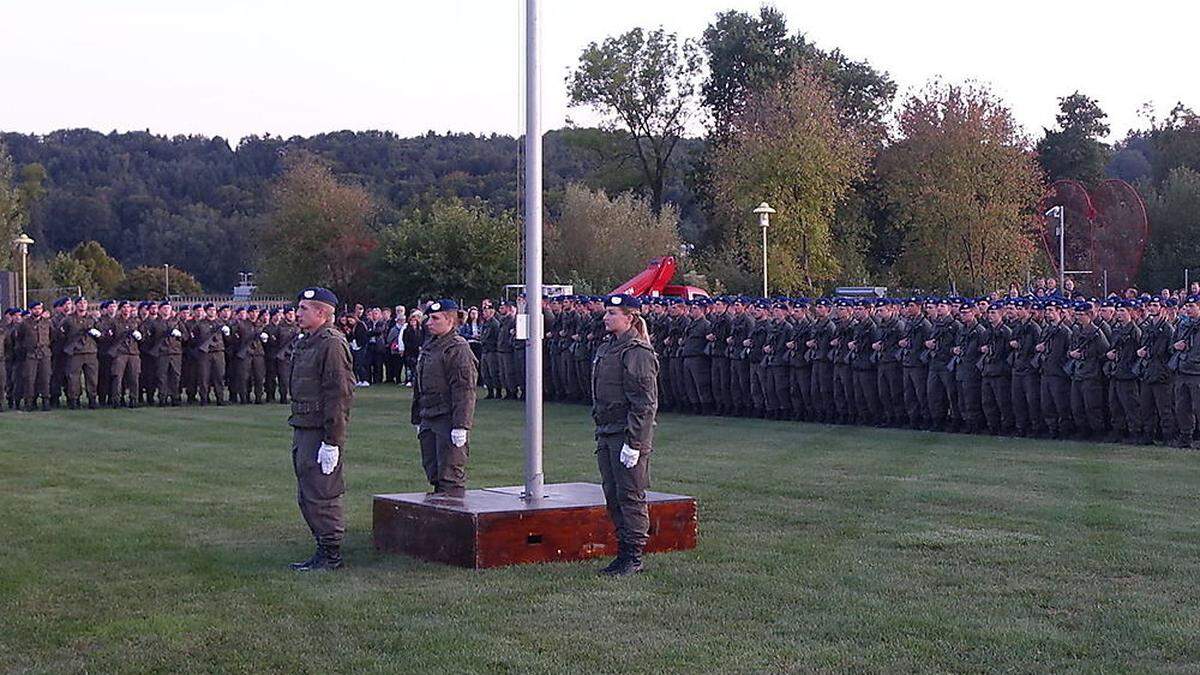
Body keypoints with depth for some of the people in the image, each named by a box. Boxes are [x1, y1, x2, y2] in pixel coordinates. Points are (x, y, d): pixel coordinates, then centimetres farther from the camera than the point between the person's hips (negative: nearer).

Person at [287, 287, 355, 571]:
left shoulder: (332, 344, -15)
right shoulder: (305, 342, 17)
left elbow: (339, 395, -20)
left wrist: (331, 441, -22)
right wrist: (297, 430, 20)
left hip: (321, 431, -10)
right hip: (302, 429, 10)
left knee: (321, 495, -6)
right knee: (306, 496, 14)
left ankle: (331, 555, 3)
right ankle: (324, 551, 22)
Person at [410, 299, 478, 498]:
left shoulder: (458, 348, -11)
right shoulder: (428, 347, 17)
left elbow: (464, 390, -17)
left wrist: (461, 426, -22)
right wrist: (417, 420, 22)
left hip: (448, 420, -9)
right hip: (429, 420, 9)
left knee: (450, 474, -7)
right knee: (432, 472, 11)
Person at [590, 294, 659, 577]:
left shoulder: (638, 353, -14)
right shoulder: (605, 349, 14)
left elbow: (645, 404, -17)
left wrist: (633, 443, -20)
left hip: (629, 435, -9)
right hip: (607, 433, 9)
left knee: (630, 496, -3)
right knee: (612, 497, 12)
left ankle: (634, 558, 5)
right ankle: (623, 552, 20)